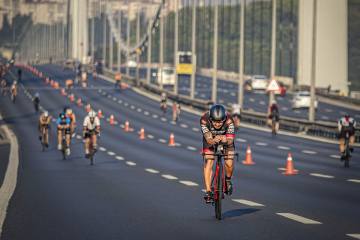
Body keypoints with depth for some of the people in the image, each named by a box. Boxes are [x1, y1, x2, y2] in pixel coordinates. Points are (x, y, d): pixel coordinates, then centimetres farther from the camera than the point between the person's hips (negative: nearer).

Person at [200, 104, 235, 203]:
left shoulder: (228, 120, -36)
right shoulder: (204, 120, -35)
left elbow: (230, 140, -37)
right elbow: (209, 139, -37)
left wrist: (226, 140, -60)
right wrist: (214, 141, -60)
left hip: (226, 138, 0)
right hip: (210, 139, 0)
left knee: (229, 164, -12)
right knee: (208, 163, -15)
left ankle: (228, 180, 19)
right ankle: (208, 191, -12)